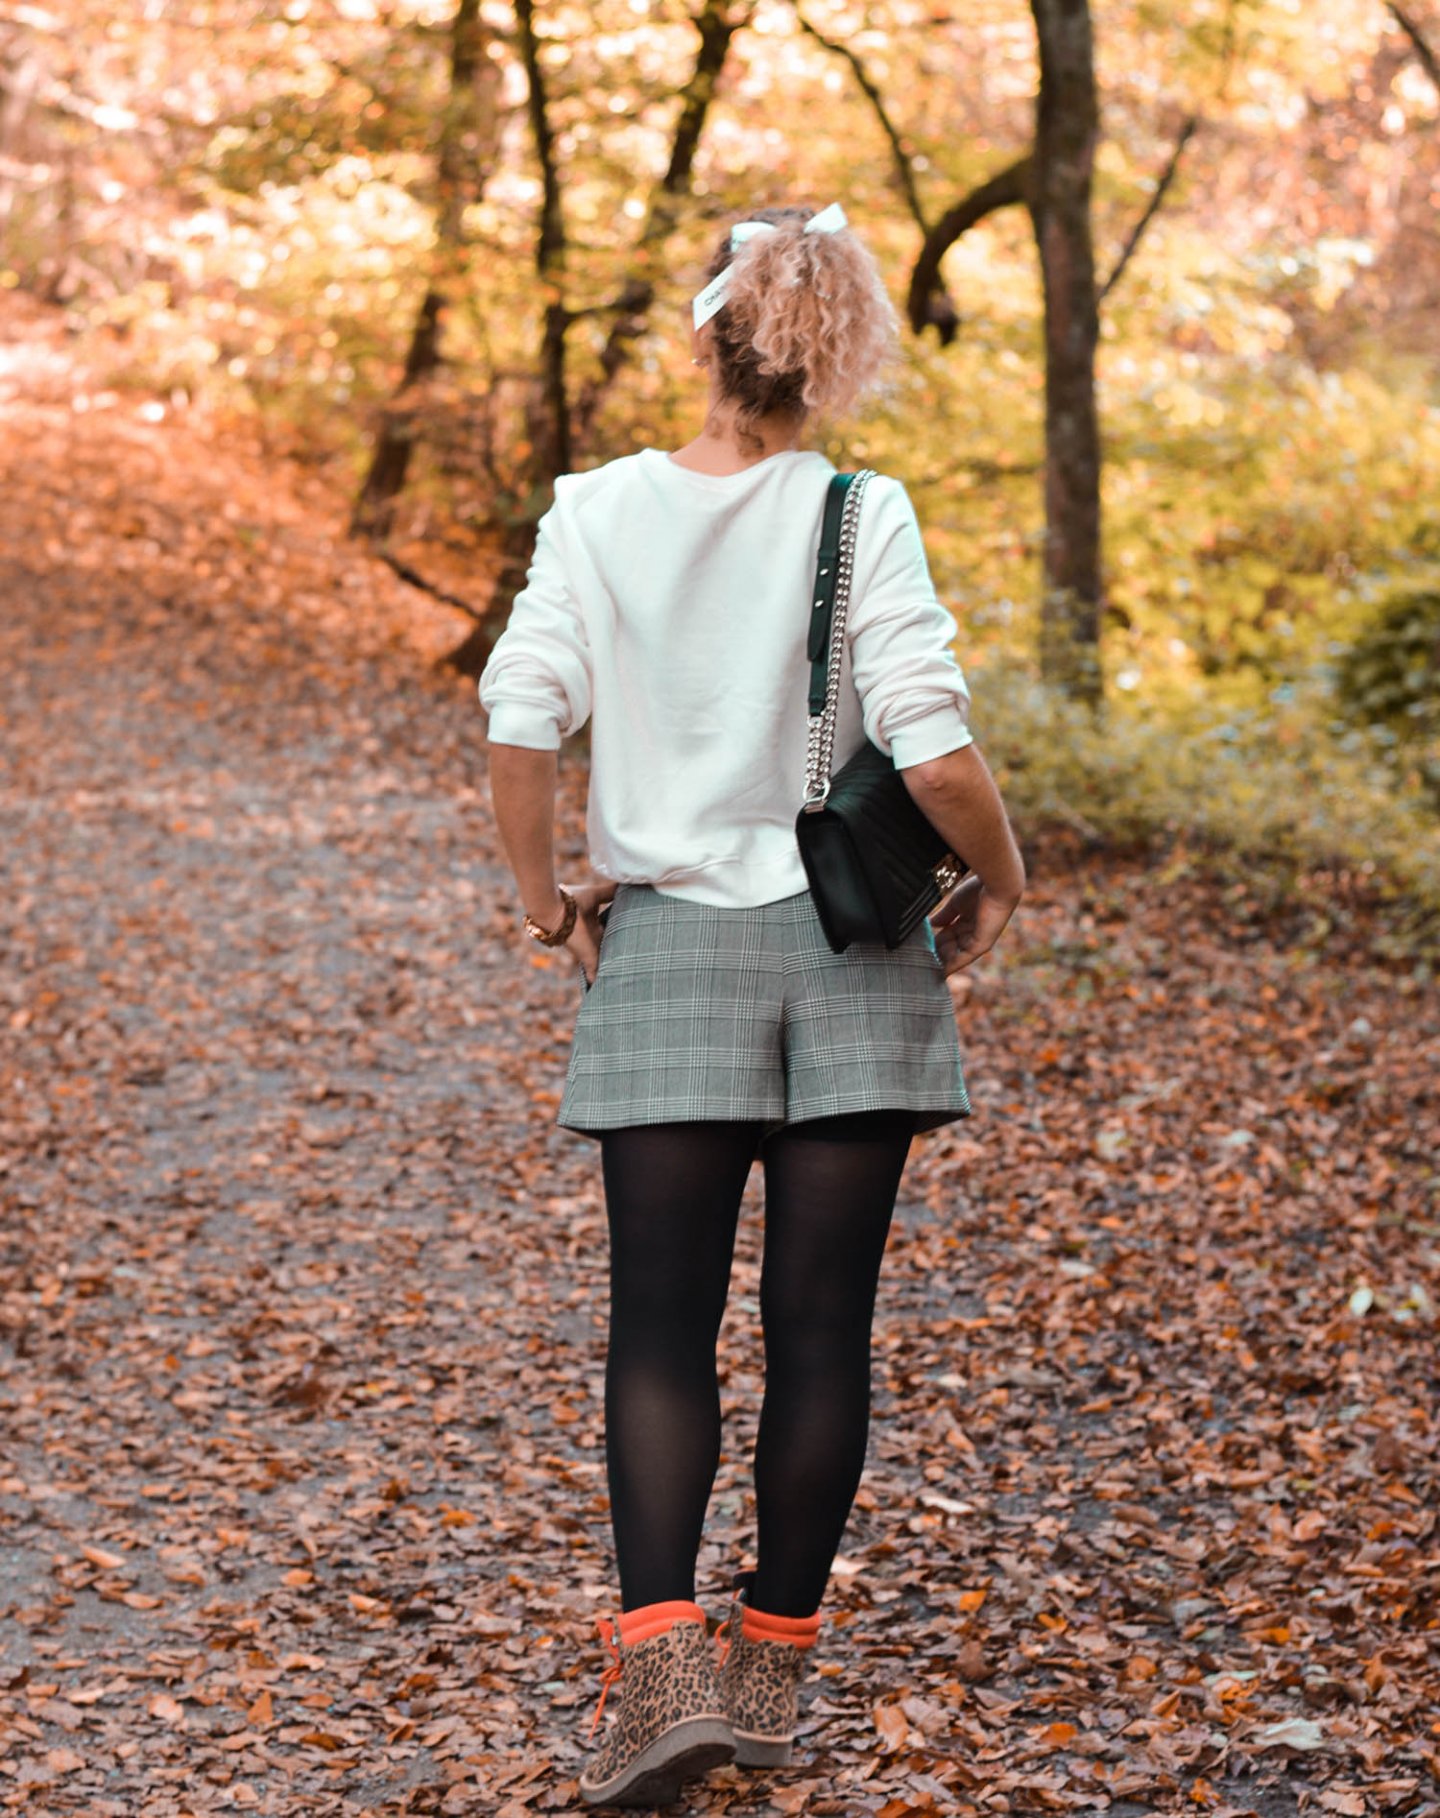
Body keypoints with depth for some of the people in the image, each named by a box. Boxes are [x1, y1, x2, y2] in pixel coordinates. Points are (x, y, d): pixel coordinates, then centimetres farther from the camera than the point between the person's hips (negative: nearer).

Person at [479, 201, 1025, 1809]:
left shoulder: (599, 511, -4)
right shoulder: (864, 518, -9)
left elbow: (519, 722, -12)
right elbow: (934, 753, -17)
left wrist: (543, 892, 3)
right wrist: (997, 879, 1)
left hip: (665, 951, 1)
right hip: (854, 955, 0)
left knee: (661, 1324, 5)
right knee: (821, 1322, 9)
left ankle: (660, 1665, -10)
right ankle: (770, 1667, 18)